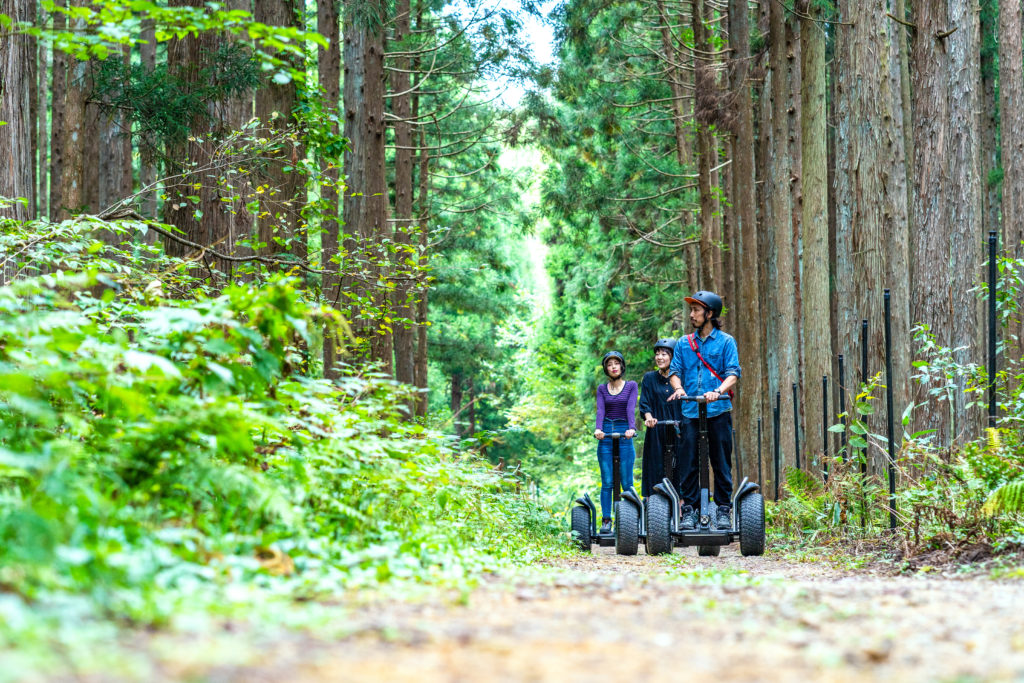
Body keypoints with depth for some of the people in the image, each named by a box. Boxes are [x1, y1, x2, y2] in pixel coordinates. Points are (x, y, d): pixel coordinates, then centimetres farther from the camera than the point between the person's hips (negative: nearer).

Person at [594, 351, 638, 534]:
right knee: (607, 482, -2)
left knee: (627, 482, -5)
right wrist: (598, 429, -22)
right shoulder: (602, 389, 11)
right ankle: (606, 520, 0)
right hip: (605, 436, 2)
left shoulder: (631, 386, 6)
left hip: (624, 435, -2)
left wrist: (631, 428, -25)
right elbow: (600, 411, -3)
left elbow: (631, 408, -8)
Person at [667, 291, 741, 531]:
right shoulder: (684, 344, 15)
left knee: (721, 463, 1)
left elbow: (733, 373, -3)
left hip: (718, 411, -2)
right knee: (689, 464, -1)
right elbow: (675, 370, 10)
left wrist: (718, 391, -22)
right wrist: (678, 388, -12)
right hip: (691, 412, 2)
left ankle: (724, 510, 7)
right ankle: (689, 510, 4)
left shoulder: (725, 342, 5)